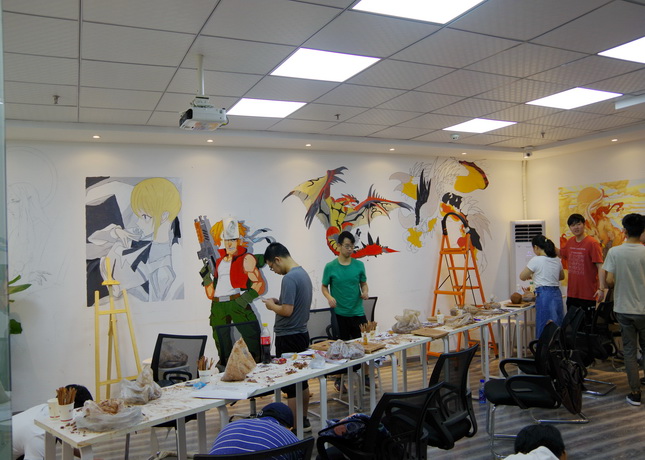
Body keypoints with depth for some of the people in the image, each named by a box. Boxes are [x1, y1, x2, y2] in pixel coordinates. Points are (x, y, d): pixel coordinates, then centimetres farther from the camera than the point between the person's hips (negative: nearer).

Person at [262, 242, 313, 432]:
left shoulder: (289, 278, -20)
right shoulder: (304, 273, 10)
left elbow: (287, 310, -24)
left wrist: (272, 306, -7)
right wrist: (279, 302, 9)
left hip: (288, 338, -10)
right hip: (302, 333, 10)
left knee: (290, 385, -1)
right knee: (302, 381, 17)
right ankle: (303, 421, 28)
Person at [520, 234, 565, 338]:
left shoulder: (536, 260, -9)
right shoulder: (557, 260, 11)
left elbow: (522, 277, -1)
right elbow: (562, 276, 27)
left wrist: (530, 276, 19)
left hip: (543, 295, -7)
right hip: (557, 294, 7)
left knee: (544, 329, -2)